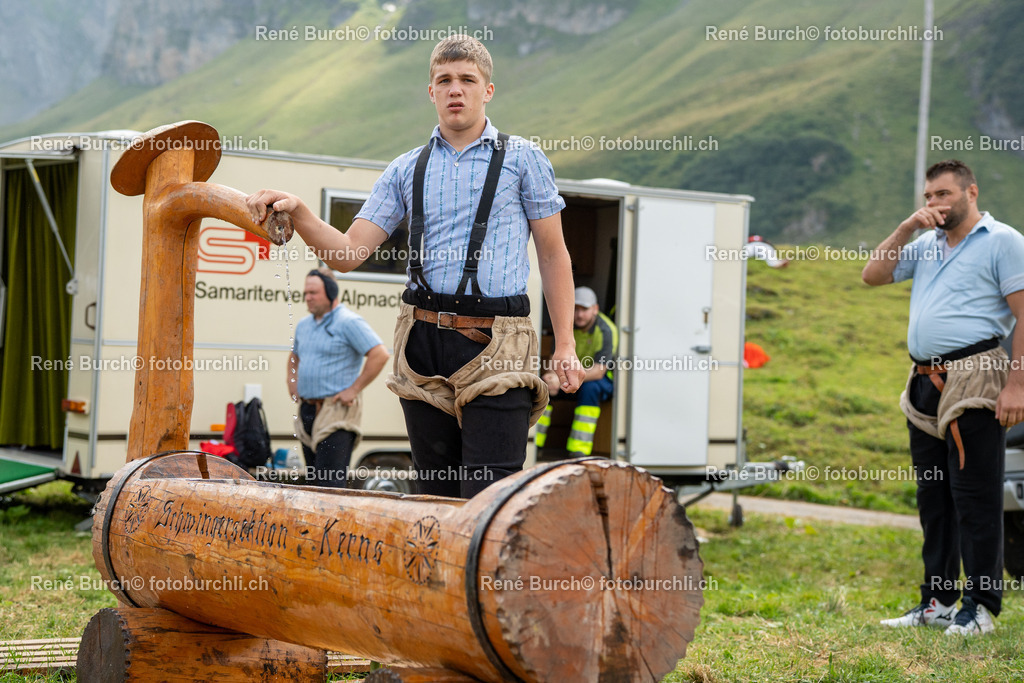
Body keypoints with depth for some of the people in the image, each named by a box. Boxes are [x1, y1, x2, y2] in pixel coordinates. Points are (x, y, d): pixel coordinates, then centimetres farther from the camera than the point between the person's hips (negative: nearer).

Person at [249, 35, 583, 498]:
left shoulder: (522, 159, 7)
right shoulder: (406, 171, 14)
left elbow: (553, 255, 7)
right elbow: (348, 253, 9)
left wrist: (564, 345, -1)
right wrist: (297, 213, -9)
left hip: (495, 344, -3)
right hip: (423, 340, 4)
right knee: (437, 497, 8)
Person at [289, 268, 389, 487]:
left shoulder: (349, 322, -9)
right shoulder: (303, 325, 16)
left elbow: (380, 355, -17)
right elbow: (295, 356, 36)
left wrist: (354, 389, -16)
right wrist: (292, 383, 19)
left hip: (336, 410, -8)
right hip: (307, 410, 8)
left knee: (329, 482, -15)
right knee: (314, 479, 9)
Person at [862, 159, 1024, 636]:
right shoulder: (927, 245, 19)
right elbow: (872, 276, 15)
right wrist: (907, 228, 5)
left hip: (973, 381, -7)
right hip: (926, 383, 7)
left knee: (974, 496, -6)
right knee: (933, 498, 10)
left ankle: (980, 607, -2)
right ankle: (937, 603, 16)